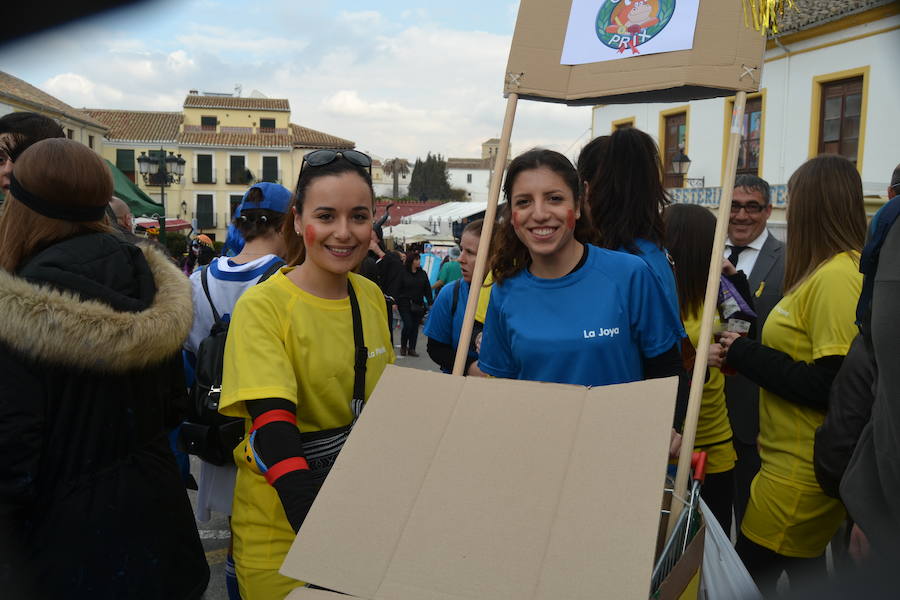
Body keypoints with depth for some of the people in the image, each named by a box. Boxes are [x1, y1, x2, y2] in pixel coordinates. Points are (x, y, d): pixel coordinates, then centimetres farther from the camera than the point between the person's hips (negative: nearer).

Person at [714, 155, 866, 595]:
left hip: (802, 471, -9)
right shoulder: (826, 272, 9)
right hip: (795, 459, 9)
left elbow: (830, 386, -23)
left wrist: (744, 353, -15)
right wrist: (743, 352, 4)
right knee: (805, 573, 22)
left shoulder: (837, 277, -20)